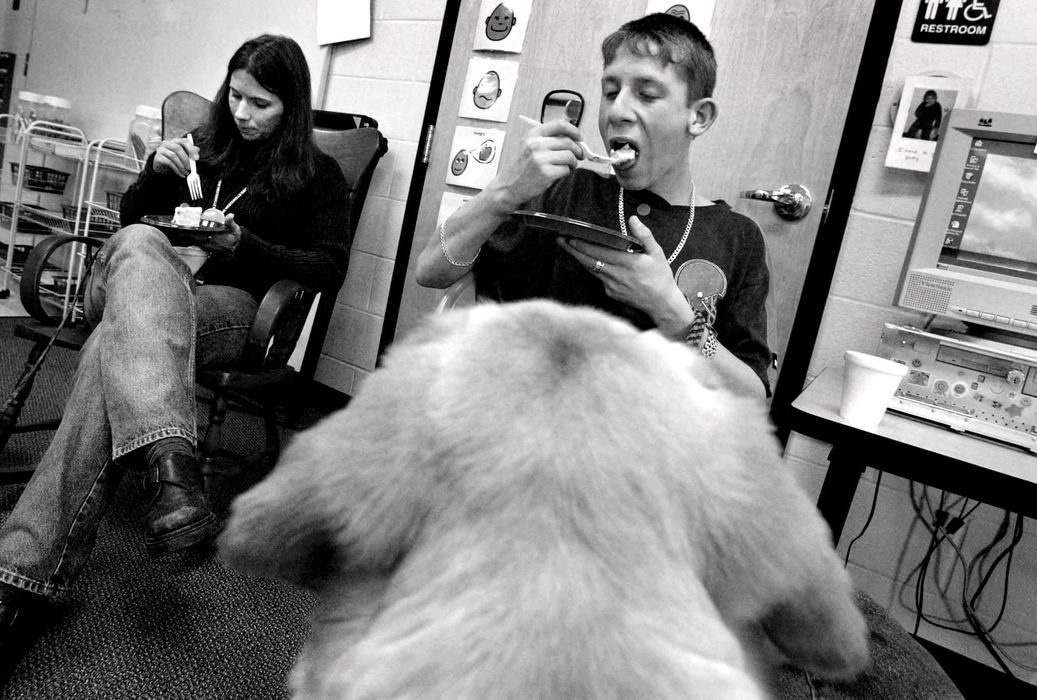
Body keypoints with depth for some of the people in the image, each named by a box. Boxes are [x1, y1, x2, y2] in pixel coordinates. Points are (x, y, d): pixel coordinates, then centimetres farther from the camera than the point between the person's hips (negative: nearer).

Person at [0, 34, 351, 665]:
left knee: (117, 351, -36)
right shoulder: (204, 145, 23)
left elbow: (331, 269, 1)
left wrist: (246, 245, -10)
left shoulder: (318, 174, 11)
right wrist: (158, 173, 3)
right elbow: (133, 215, 25)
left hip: (229, 302, -3)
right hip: (143, 279, 4)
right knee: (139, 244, -36)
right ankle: (170, 463, -54)